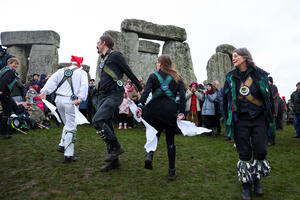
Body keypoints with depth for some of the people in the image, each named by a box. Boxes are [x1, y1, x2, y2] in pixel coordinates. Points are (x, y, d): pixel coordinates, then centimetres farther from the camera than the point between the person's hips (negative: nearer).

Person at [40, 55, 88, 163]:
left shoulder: (62, 71, 16)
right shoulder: (82, 73, 6)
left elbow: (52, 80, 4)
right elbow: (84, 86, -10)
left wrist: (44, 91, -5)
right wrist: (80, 98, -20)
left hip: (59, 99, 5)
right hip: (70, 101, -5)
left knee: (67, 124, 23)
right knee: (71, 127, -2)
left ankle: (62, 145, 20)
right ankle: (68, 155, -1)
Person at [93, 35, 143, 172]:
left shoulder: (116, 56, -4)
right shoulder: (103, 59, 21)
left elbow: (129, 73, -2)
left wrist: (140, 88, 2)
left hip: (114, 95, -8)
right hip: (103, 96, 9)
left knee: (97, 121, -21)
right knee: (107, 127, 5)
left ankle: (116, 147, -5)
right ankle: (114, 161, 13)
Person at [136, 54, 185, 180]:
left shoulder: (153, 76, 8)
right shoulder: (177, 78, 13)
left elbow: (146, 92, -8)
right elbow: (182, 95, 0)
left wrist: (140, 106, -15)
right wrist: (182, 112, -4)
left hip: (155, 107, -1)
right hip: (171, 109, 1)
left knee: (155, 133, 18)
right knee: (170, 140, 9)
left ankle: (149, 154, -10)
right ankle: (171, 171, 14)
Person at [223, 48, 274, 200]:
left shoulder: (259, 74, 1)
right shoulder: (231, 77, 4)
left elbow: (269, 95, 6)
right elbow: (225, 99, 10)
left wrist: (270, 116, 5)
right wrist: (229, 119, 10)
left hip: (259, 119, 0)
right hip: (241, 120, 0)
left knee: (260, 150, 0)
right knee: (244, 153, 3)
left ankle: (257, 179, 24)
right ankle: (246, 184, 17)